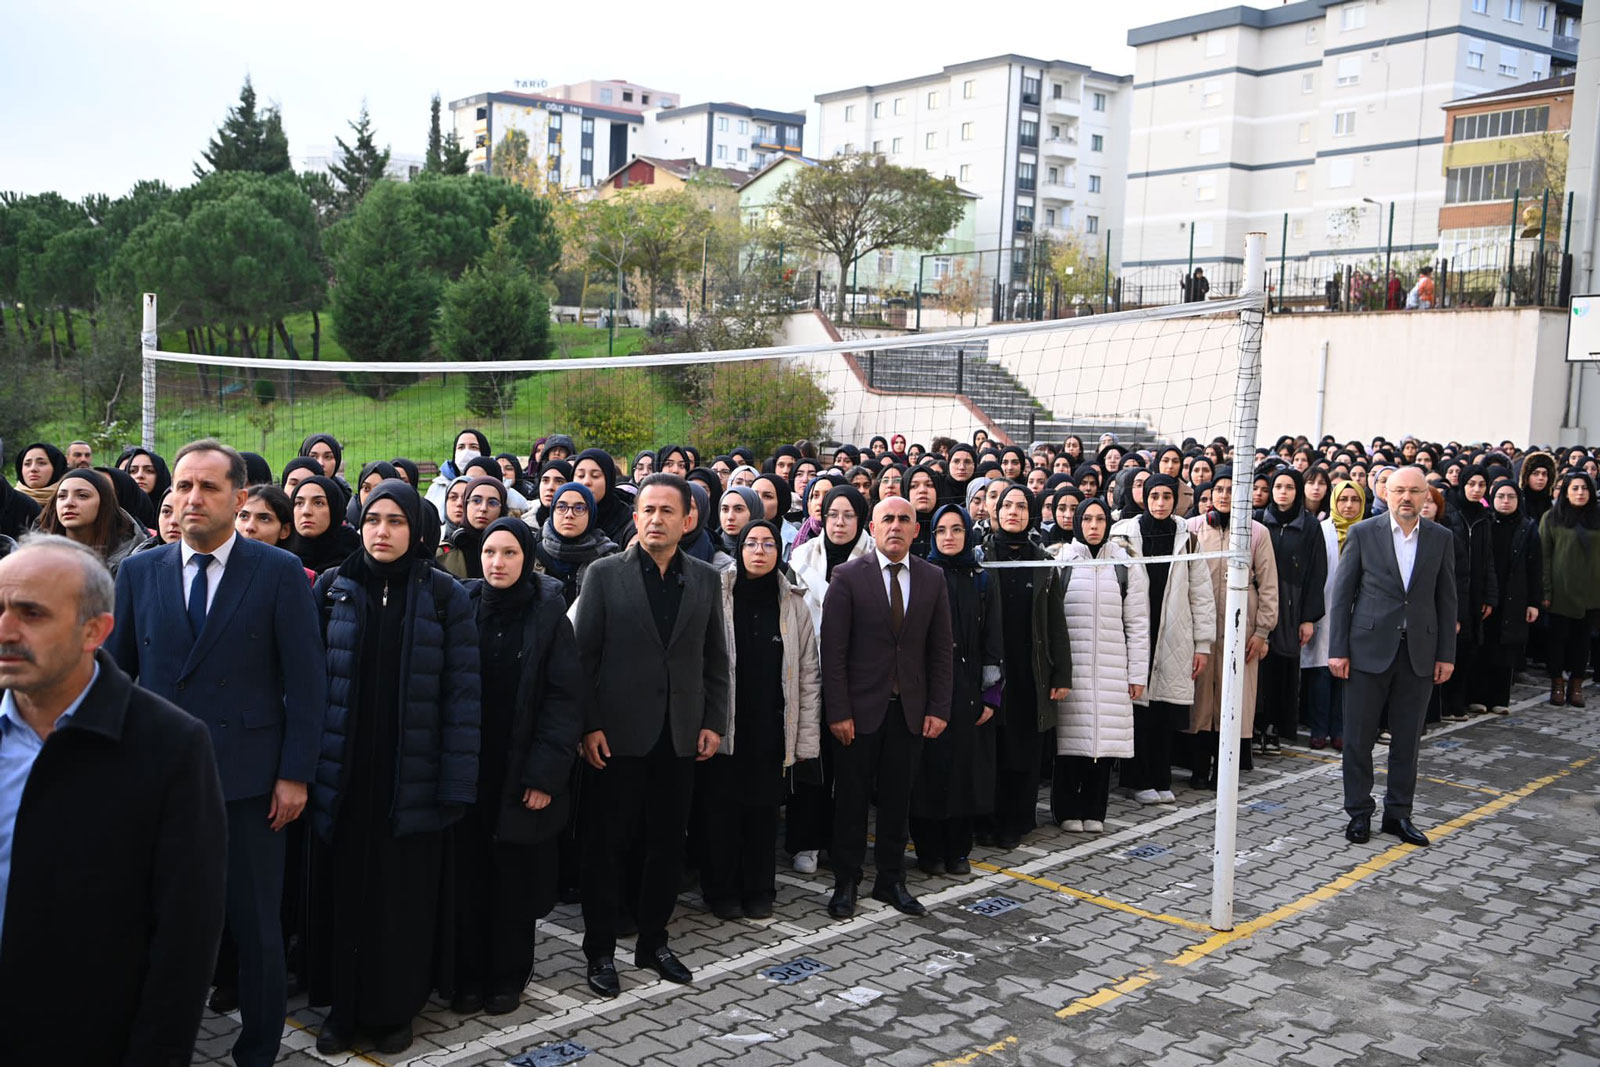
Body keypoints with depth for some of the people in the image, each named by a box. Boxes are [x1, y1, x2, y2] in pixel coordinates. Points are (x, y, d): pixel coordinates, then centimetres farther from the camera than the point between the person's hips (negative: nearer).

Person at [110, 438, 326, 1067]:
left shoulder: (280, 572, -4)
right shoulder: (139, 572, 6)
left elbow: (304, 681, -5)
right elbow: (116, 672, 10)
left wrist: (296, 773, -8)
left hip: (248, 777, -3)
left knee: (256, 926, 7)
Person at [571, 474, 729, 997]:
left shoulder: (706, 579, 7)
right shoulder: (605, 574, -2)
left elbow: (716, 659, 10)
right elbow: (583, 655, -4)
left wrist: (714, 722, 3)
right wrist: (589, 725, -9)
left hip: (681, 736, 3)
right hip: (618, 735, -3)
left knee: (666, 844, 11)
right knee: (606, 845, 5)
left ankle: (653, 942, 27)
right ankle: (600, 951, 18)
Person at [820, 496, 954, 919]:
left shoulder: (932, 578, 5)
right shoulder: (849, 577, -5)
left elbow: (940, 651, 7)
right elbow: (833, 650, -8)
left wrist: (939, 708, 0)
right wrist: (838, 712, -12)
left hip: (910, 709, 3)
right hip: (860, 708, -3)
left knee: (897, 799, 10)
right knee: (851, 798, 6)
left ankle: (891, 881, 23)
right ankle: (846, 883, 19)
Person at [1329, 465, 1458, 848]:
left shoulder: (1441, 538, 5)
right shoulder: (1362, 533, -1)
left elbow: (1446, 599, 8)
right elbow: (1342, 594, 0)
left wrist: (1446, 654, 3)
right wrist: (1338, 649, -5)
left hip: (1420, 653, 2)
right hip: (1369, 650, -2)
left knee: (1407, 739, 9)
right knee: (1359, 737, 3)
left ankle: (1398, 813, 22)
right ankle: (1359, 813, 16)